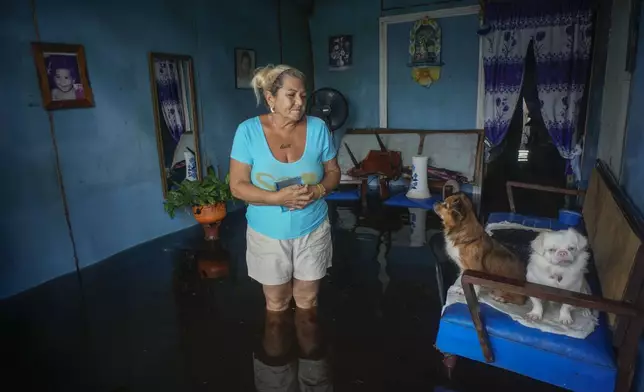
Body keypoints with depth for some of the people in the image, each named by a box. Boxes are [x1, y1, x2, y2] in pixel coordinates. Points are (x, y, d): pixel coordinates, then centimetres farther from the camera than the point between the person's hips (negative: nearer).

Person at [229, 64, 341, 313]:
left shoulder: (318, 128, -9)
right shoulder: (248, 131, -14)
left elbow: (333, 172, 1)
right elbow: (237, 187, -13)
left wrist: (318, 190, -21)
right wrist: (277, 198, -28)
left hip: (312, 229, 1)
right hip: (267, 233, -1)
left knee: (307, 299, 18)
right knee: (276, 302, 18)